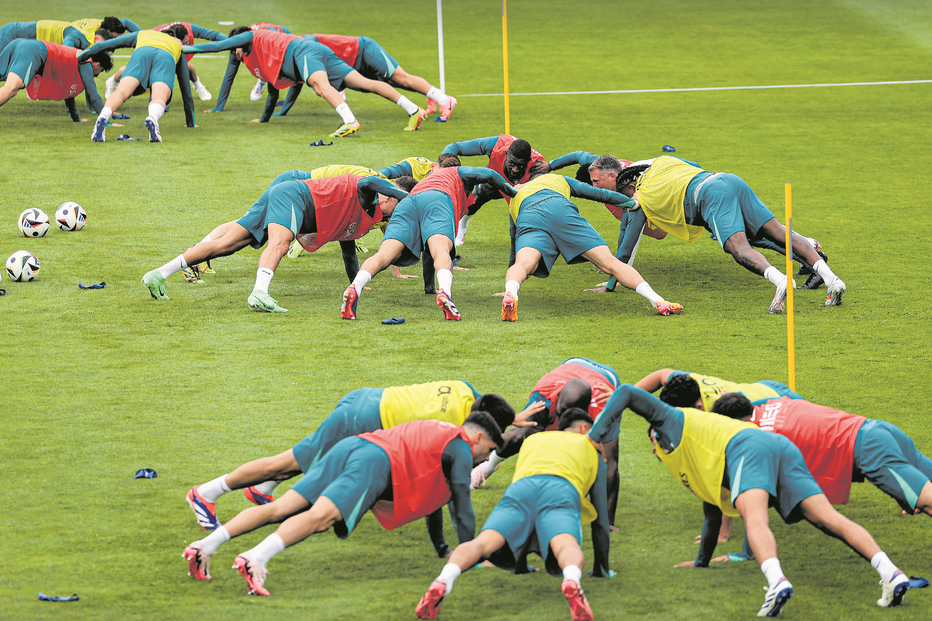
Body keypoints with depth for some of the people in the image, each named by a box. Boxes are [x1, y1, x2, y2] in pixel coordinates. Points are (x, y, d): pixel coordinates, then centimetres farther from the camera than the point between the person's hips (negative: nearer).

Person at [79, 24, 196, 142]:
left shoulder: (142, 34, 45)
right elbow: (186, 88, 45)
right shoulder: (178, 47, 43)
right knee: (159, 98, -23)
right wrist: (190, 122, 51)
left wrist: (81, 55, 53)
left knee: (121, 92, -19)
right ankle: (153, 118, -58)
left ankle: (103, 117, -49)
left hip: (141, 53, 1)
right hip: (166, 58, -1)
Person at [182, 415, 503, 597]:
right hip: (376, 462, -8)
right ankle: (256, 558, -53)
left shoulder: (436, 431, 39)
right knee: (319, 516, -28)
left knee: (280, 509, -5)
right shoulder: (461, 446, 12)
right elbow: (461, 502, 12)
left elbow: (430, 493, 49)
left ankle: (206, 545, -21)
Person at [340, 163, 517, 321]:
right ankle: (445, 292, -59)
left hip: (405, 205, 4)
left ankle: (355, 287, -46)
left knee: (384, 255, -17)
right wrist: (513, 192, 36)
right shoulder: (458, 173, 39)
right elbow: (490, 175, 22)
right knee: (440, 250, -27)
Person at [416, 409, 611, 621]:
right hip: (561, 491, -2)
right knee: (567, 548, -29)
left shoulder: (532, 440, 45)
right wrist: (602, 568, 46)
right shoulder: (591, 447, 37)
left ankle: (443, 582, -50)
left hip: (520, 487, 2)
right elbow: (600, 517, 38)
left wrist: (519, 562, 60)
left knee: (482, 543, -19)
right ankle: (572, 582, -66)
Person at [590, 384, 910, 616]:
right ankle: (889, 572, -29)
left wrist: (595, 434, 13)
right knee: (828, 518, -10)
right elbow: (713, 516, 52)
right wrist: (701, 561, 62)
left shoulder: (673, 420, 29)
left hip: (749, 446, -7)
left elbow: (627, 392, 18)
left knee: (755, 519, -28)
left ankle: (777, 582, -57)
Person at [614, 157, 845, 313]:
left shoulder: (641, 199, 16)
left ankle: (780, 280, -56)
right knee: (779, 233, -6)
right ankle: (830, 278, -24)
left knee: (739, 248, -24)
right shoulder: (662, 163, 33)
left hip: (710, 194, -7)